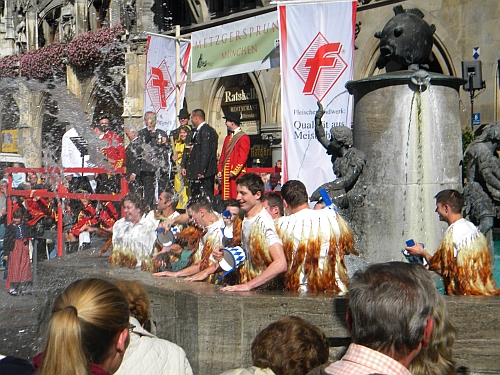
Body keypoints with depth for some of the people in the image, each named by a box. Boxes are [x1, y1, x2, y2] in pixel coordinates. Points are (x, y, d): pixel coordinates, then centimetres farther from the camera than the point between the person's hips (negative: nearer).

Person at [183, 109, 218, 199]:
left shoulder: (206, 130, -12)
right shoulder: (196, 131, 19)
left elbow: (206, 152, -19)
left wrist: (202, 171, -23)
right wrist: (185, 166, 18)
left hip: (204, 173, -10)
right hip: (194, 172, 10)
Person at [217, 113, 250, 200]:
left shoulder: (243, 137, -8)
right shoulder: (227, 138, 19)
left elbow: (243, 157, -15)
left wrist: (234, 171, -19)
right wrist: (220, 170, 10)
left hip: (237, 174, -8)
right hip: (226, 174, 8)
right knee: (226, 198, 7)